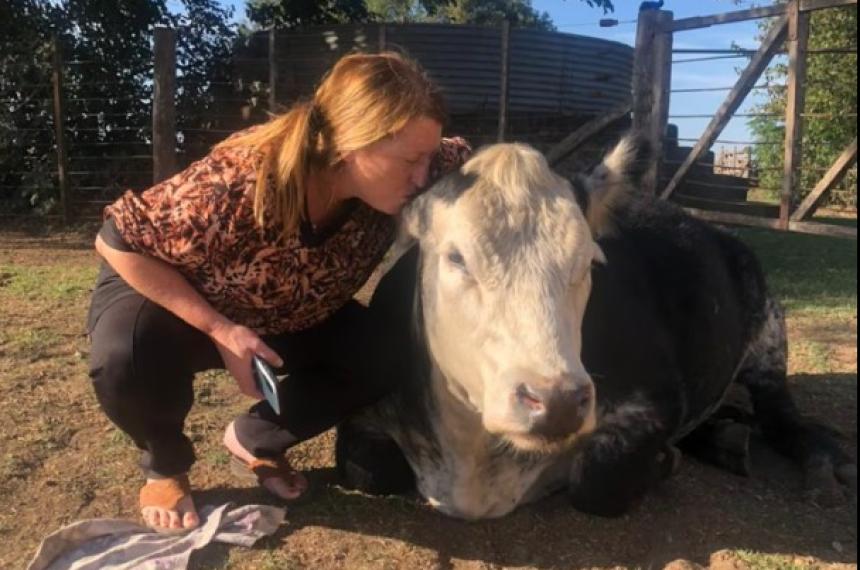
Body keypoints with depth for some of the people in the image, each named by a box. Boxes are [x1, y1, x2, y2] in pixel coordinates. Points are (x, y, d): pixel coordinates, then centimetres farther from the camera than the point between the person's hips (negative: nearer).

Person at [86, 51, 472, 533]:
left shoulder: (398, 174, -24)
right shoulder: (238, 185, -40)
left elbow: (469, 159, -3)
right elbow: (116, 242, -27)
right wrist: (220, 330, -32)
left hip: (287, 315, 4)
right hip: (170, 295, -4)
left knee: (383, 362, -17)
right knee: (127, 358, -36)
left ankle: (254, 441, 8)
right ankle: (166, 467, 0)